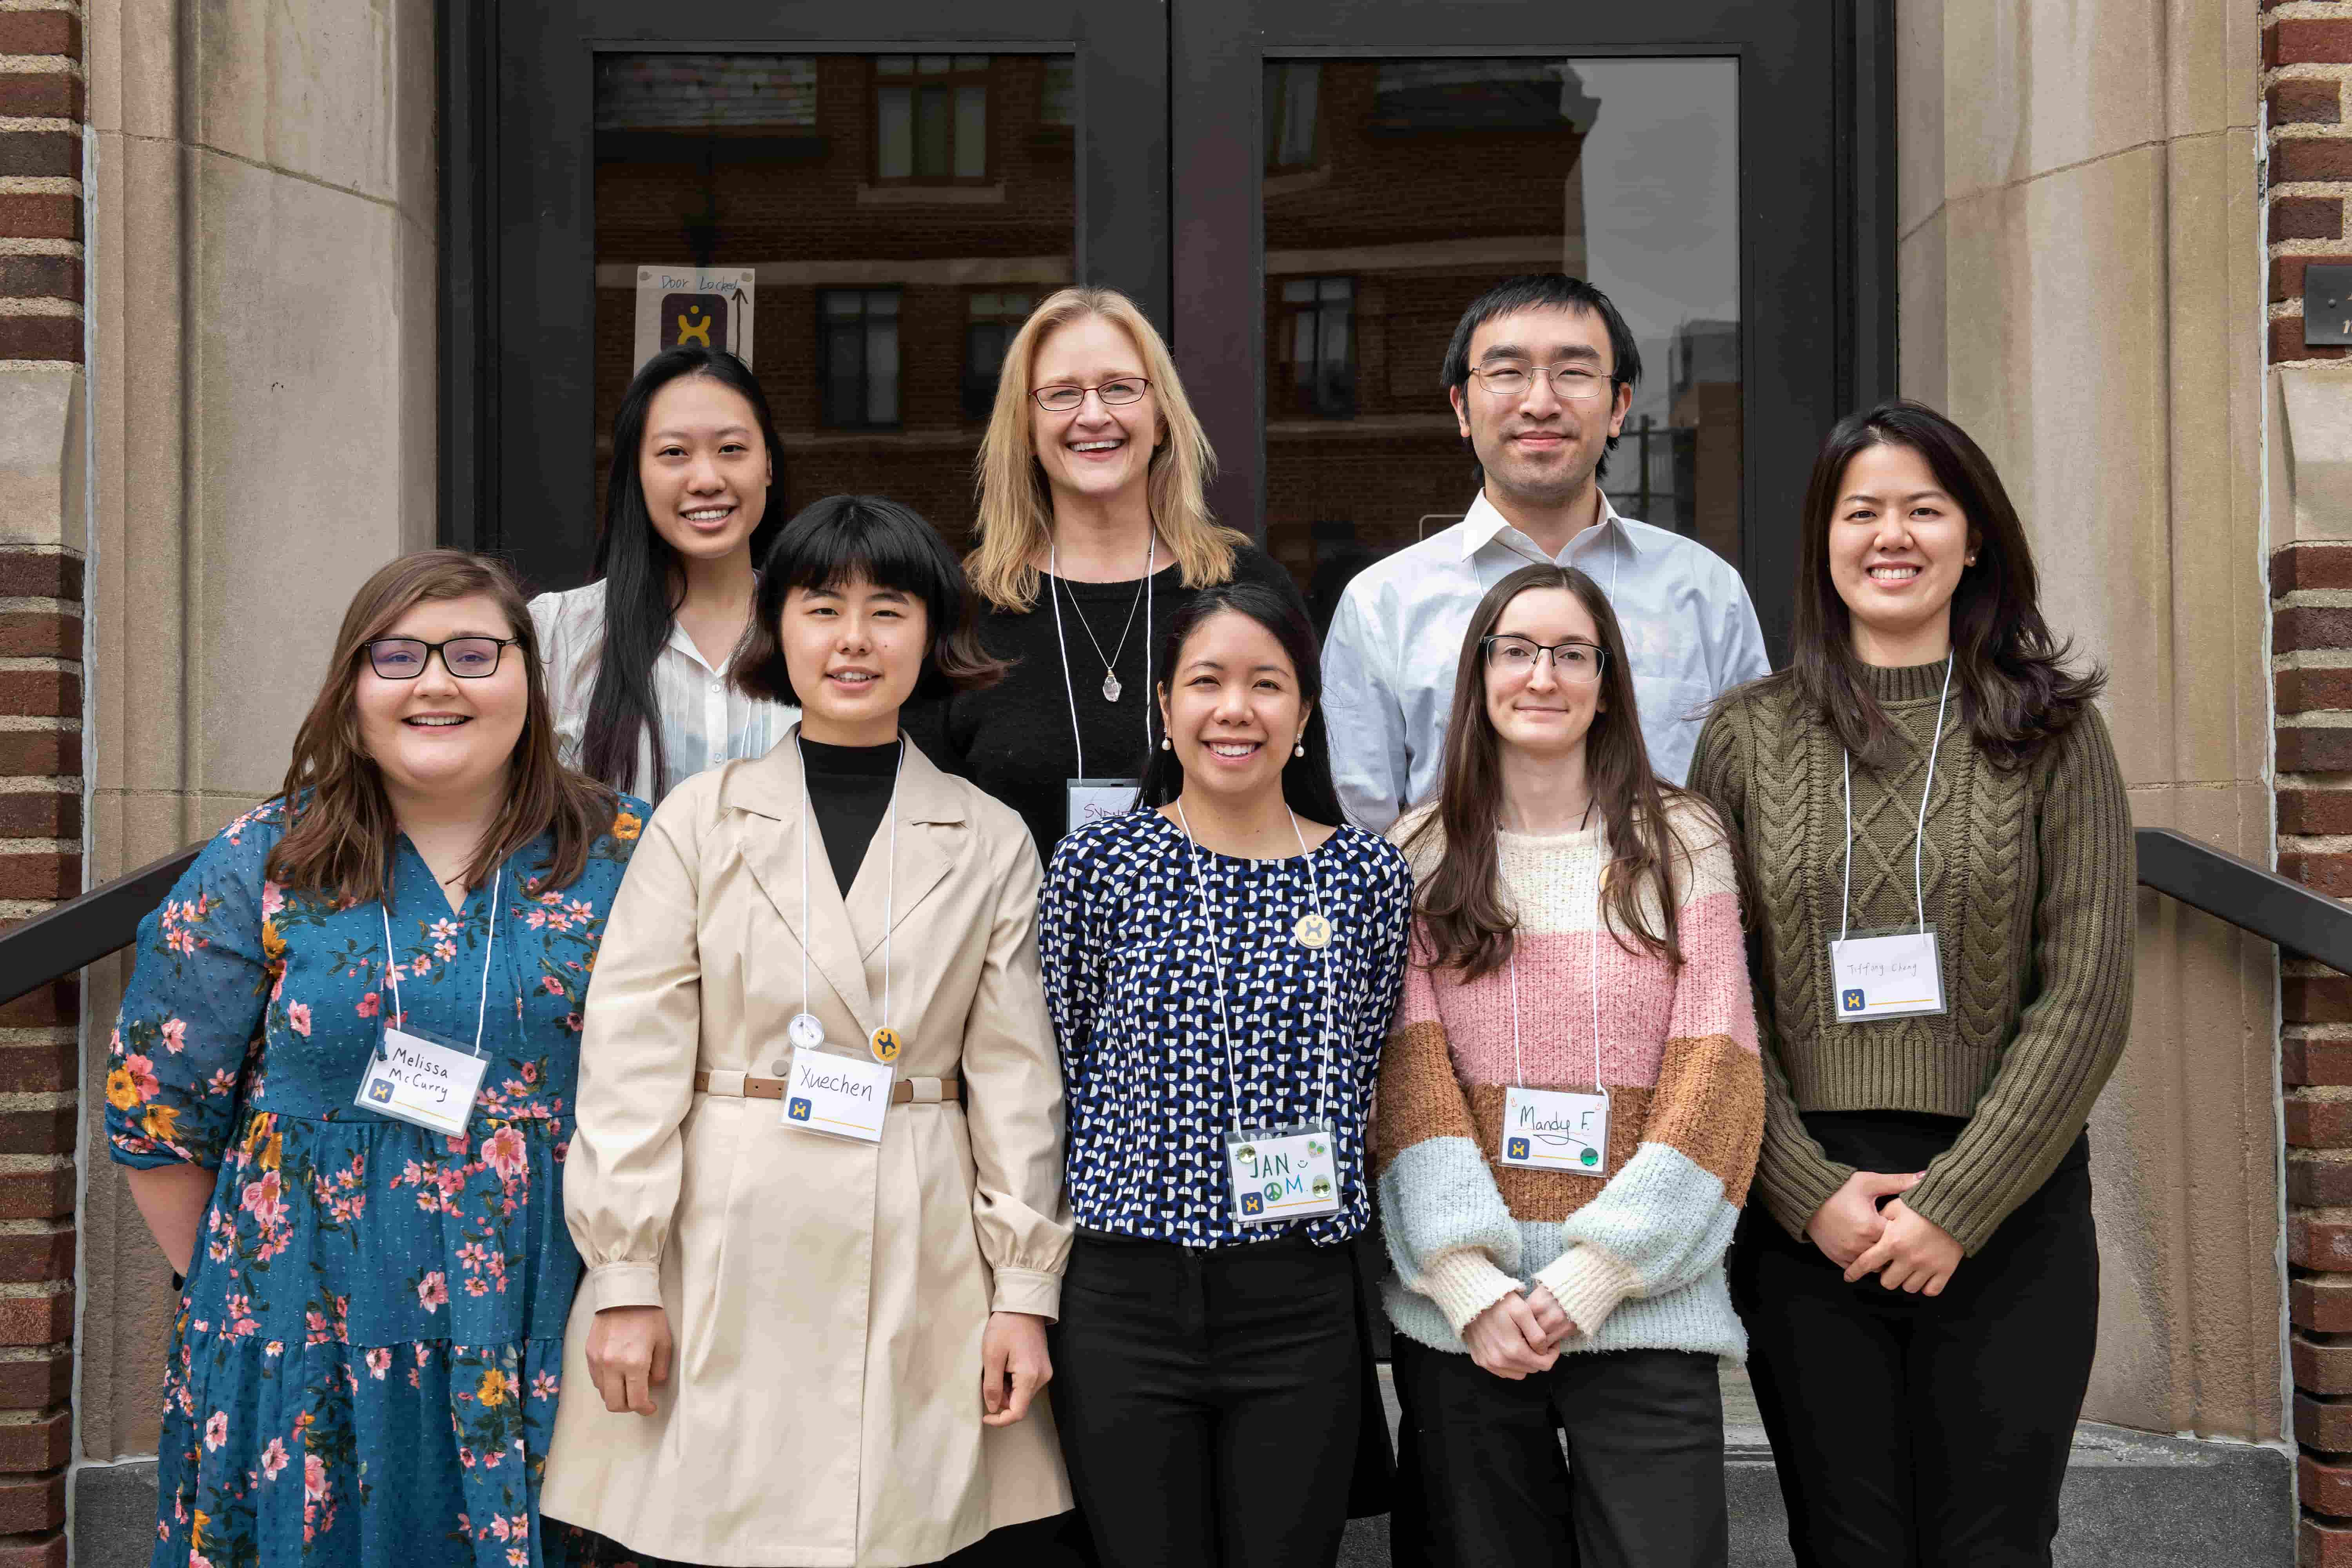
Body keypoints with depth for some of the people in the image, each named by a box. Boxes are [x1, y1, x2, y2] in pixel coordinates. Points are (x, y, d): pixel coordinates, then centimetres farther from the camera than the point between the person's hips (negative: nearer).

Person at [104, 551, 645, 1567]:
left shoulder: (622, 860, -1)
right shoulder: (263, 867, -1)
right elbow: (154, 1108, 4)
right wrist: (232, 1293, 4)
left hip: (548, 1356, 0)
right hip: (311, 1361, 0)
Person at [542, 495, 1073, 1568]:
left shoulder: (991, 844, 6)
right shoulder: (700, 822, 4)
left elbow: (1016, 1078, 6)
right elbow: (633, 1063, -1)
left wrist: (1025, 1288, 1)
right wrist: (624, 1277, -6)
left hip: (919, 1267, 1)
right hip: (722, 1253, 0)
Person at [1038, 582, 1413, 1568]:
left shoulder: (1369, 876, 3)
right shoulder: (1100, 863, -1)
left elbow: (1362, 1077, 10)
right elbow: (1056, 1071, 5)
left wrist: (1330, 1226, 9)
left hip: (1301, 1310, 1)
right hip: (1126, 1302, -1)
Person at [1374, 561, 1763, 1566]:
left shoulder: (1682, 843, 5)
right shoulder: (1421, 856, 6)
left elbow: (1714, 1070, -1)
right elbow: (1407, 1076, 0)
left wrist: (1598, 1270, -10)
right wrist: (1468, 1278, -12)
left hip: (1643, 1304, -1)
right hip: (1458, 1309, 1)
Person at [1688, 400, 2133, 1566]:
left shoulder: (2051, 732, 3)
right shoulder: (1747, 736, 4)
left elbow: (2087, 998, -3)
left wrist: (1958, 1204, -10)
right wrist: (1811, 1192, -8)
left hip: (2008, 1216, 0)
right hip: (1804, 1218, 1)